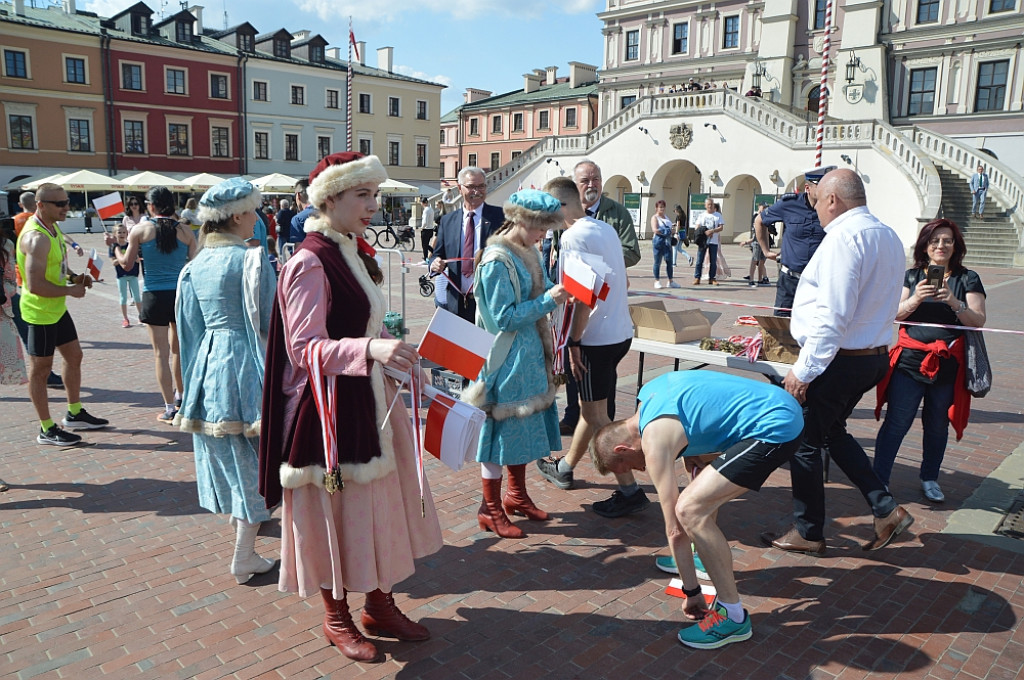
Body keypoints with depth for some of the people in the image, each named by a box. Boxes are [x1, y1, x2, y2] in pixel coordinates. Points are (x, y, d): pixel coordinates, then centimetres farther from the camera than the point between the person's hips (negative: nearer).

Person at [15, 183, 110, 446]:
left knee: (74, 356, 18)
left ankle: (74, 414, 32)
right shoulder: (36, 238, -25)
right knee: (40, 368, 2)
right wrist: (71, 290, -19)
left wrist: (74, 277, 5)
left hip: (58, 308, 10)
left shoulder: (53, 227, 7)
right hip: (40, 312, -10)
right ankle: (46, 430, 13)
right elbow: (35, 285, -30)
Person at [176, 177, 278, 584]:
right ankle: (244, 557, 8)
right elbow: (270, 322, -14)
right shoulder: (252, 259, -13)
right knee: (251, 458, 3)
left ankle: (240, 515, 45)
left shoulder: (195, 265, 5)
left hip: (208, 363, 7)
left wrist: (193, 377, 19)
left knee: (224, 453, 23)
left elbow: (190, 326, 10)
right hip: (244, 363, -7)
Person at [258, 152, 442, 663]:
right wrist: (372, 349, -40)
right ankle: (336, 617, 29)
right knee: (334, 511, 7)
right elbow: (305, 348, -26)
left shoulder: (355, 252, 10)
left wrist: (391, 362, 26)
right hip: (329, 406, -9)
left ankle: (380, 605, 34)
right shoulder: (309, 263, -18)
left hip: (370, 399, 9)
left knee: (382, 506, 16)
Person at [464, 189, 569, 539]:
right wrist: (549, 300, -22)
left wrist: (560, 288, -8)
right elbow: (505, 317, -21)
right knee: (502, 428, 2)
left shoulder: (527, 253, 8)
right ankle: (490, 510, 17)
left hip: (528, 356, 9)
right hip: (506, 360, -9)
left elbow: (538, 289, 12)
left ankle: (516, 495, 35)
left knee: (523, 426, 17)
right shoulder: (497, 262, -19)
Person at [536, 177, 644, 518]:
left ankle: (629, 490, 3)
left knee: (596, 415, 0)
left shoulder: (574, 237, -15)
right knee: (589, 405, 20)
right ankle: (565, 467, 37)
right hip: (620, 330, 9)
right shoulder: (606, 228, 12)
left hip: (595, 337, -9)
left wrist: (574, 342, -14)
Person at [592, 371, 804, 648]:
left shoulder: (654, 440, -13)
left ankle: (733, 616, -6)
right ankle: (709, 557, 43)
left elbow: (674, 529, -9)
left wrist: (692, 593, 0)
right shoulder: (649, 393, 11)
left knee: (689, 510, -15)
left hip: (775, 429, -11)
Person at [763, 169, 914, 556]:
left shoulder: (845, 236, -20)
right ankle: (886, 511, 22)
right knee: (832, 432, 25)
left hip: (837, 360, -10)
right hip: (874, 356, 10)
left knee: (805, 443, 5)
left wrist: (803, 370, -20)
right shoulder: (889, 237, 11)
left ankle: (808, 535, 19)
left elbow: (833, 316, -25)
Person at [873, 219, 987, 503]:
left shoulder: (968, 279, 5)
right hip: (910, 360, -1)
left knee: (937, 425, 12)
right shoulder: (912, 276, 6)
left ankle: (930, 479, 29)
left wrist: (954, 303, -20)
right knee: (897, 422, -3)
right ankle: (879, 479, 4)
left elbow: (979, 320, -3)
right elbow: (895, 314, -1)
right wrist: (915, 300, -19)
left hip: (948, 364, 1)